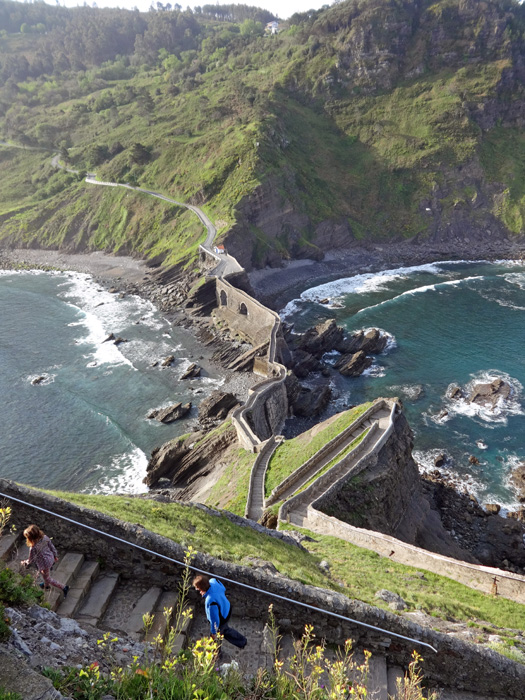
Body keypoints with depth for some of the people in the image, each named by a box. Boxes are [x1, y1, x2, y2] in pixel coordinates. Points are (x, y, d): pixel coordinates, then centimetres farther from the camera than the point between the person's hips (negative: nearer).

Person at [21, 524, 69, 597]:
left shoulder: (33, 548, -36)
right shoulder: (45, 537, -20)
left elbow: (31, 560, -18)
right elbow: (52, 546, -3)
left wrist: (25, 563, 4)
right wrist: (55, 555, 14)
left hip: (44, 565, -7)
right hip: (51, 558, 7)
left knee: (48, 579, 20)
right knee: (45, 575, 36)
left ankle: (64, 587, 23)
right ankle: (46, 585, 61)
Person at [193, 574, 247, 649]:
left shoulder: (210, 601, -44)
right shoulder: (213, 581, -24)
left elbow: (214, 619, -29)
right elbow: (223, 589, 1)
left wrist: (213, 632, -13)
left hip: (221, 620, -7)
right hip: (227, 610, 7)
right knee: (226, 629, 36)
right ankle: (242, 640, 53)